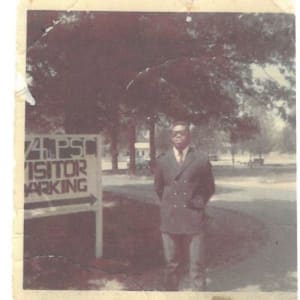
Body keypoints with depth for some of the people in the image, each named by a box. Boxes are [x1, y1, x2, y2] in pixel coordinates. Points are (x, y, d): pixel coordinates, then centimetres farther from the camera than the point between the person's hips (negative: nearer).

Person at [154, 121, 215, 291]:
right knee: (172, 264, 10)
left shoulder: (201, 159, 0)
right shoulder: (163, 161, 6)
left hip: (194, 219, -2)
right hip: (170, 219, 2)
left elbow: (209, 188, 9)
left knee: (197, 265, 1)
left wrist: (198, 205, 6)